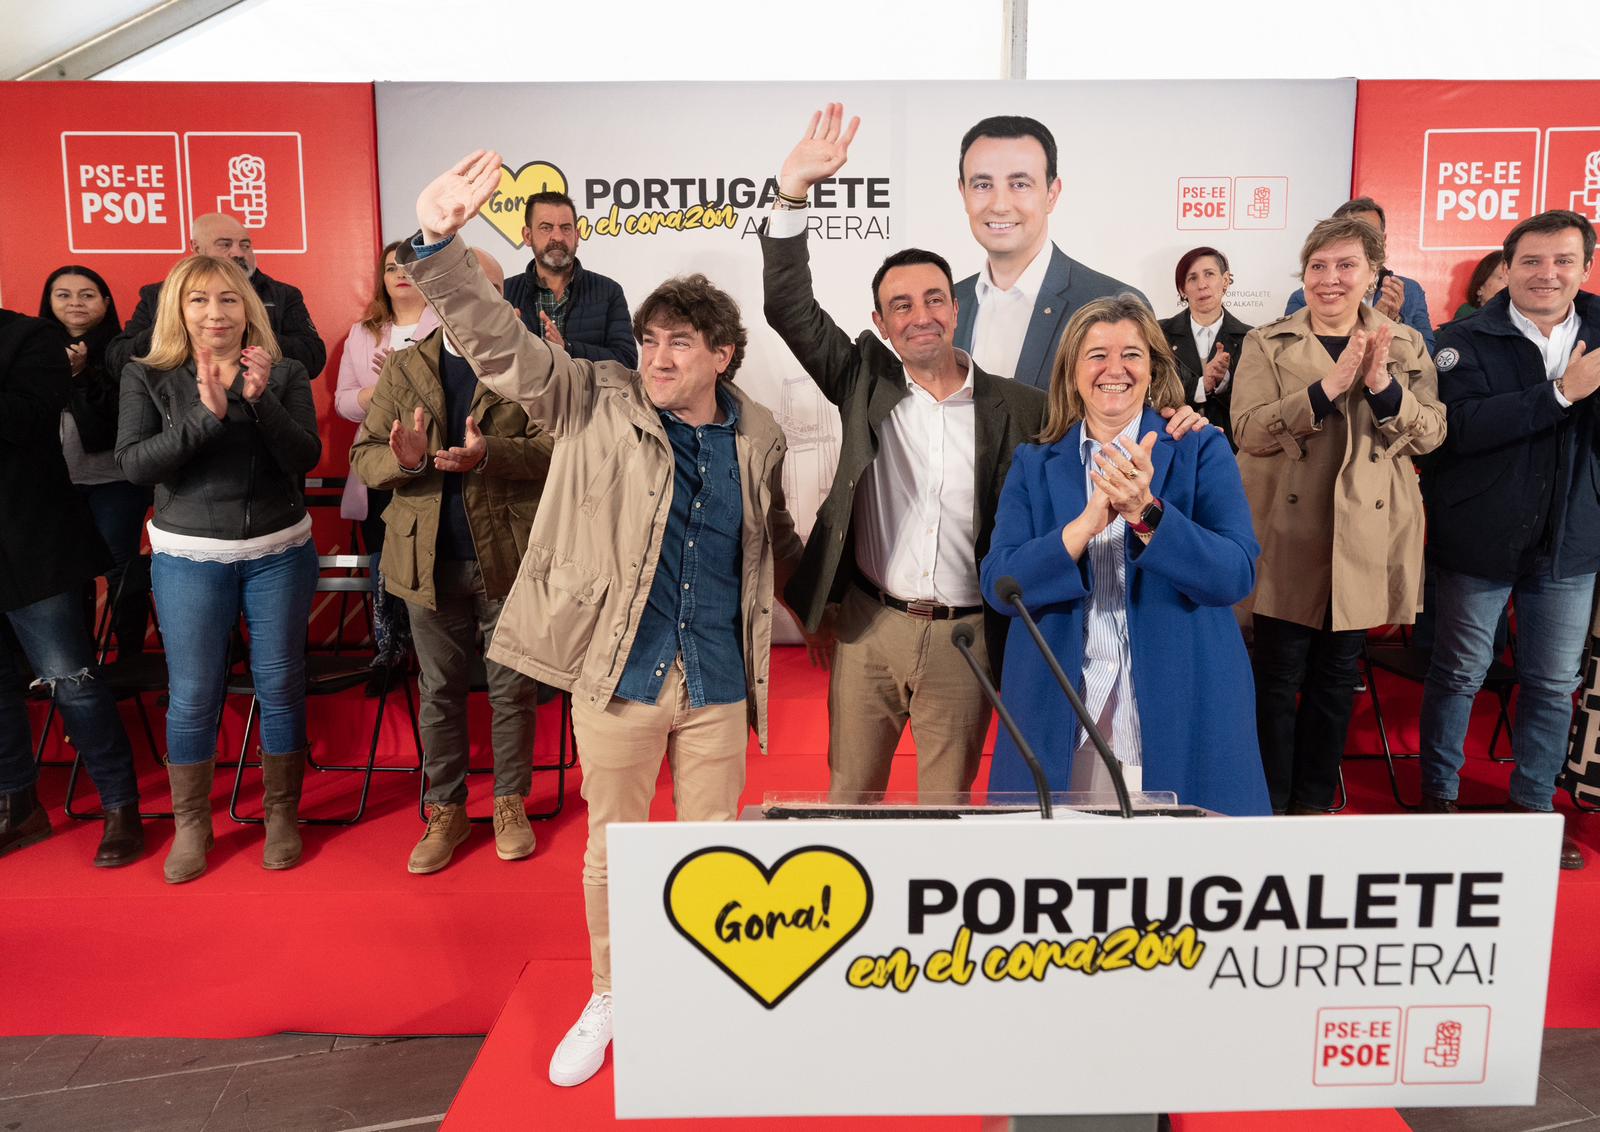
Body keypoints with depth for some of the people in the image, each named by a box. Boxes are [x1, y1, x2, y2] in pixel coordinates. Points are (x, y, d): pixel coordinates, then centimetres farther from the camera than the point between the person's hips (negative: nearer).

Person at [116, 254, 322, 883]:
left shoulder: (285, 374, 1)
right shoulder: (147, 378, 1)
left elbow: (306, 457, -9)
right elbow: (133, 463, -11)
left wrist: (261, 400, -24)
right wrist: (206, 415, -22)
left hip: (279, 552, 0)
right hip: (188, 558, 0)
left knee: (280, 686, 6)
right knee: (192, 697, 4)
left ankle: (282, 814, 23)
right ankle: (190, 825, 22)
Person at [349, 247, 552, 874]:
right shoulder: (403, 368, 7)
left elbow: (553, 450, -12)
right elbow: (362, 456, 4)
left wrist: (487, 453, -28)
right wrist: (400, 458, -19)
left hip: (508, 555, -2)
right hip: (430, 558, 2)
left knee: (512, 688, 10)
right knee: (440, 692, 13)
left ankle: (511, 803, 28)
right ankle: (446, 811, 28)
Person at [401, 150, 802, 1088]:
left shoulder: (759, 438, 2)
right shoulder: (596, 404, -5)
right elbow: (499, 343, -17)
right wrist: (440, 245, -30)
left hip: (720, 682, 2)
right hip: (618, 676, -1)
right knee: (612, 850, 15)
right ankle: (609, 1000, 39)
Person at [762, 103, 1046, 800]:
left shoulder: (1017, 409, -2)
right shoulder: (868, 382, 0)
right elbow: (790, 308, -7)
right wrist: (793, 191, -16)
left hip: (964, 637, -1)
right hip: (868, 627, 1)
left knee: (949, 800, 15)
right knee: (849, 790, 15)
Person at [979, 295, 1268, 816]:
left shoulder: (1201, 451, 4)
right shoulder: (1033, 465, 8)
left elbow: (1237, 575, -9)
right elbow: (998, 585, -5)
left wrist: (1146, 511, -23)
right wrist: (1088, 522, -20)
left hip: (1180, 713, -1)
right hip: (1061, 722, 1)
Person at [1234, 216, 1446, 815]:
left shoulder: (1406, 345, 9)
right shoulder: (1267, 343, 2)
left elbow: (1431, 434, 0)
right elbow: (1248, 429, -11)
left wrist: (1383, 385, -17)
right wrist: (1327, 387, -22)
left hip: (1365, 536, 2)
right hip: (1287, 535, -2)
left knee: (1336, 675, 12)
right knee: (1279, 674, 2)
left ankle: (1314, 799, 27)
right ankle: (1270, 801, 18)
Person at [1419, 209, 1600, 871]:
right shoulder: (1465, 341, -6)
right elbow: (1461, 427, -21)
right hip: (1480, 538, -3)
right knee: (1458, 674, 9)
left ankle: (1533, 803, 29)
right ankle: (1439, 795, 26)